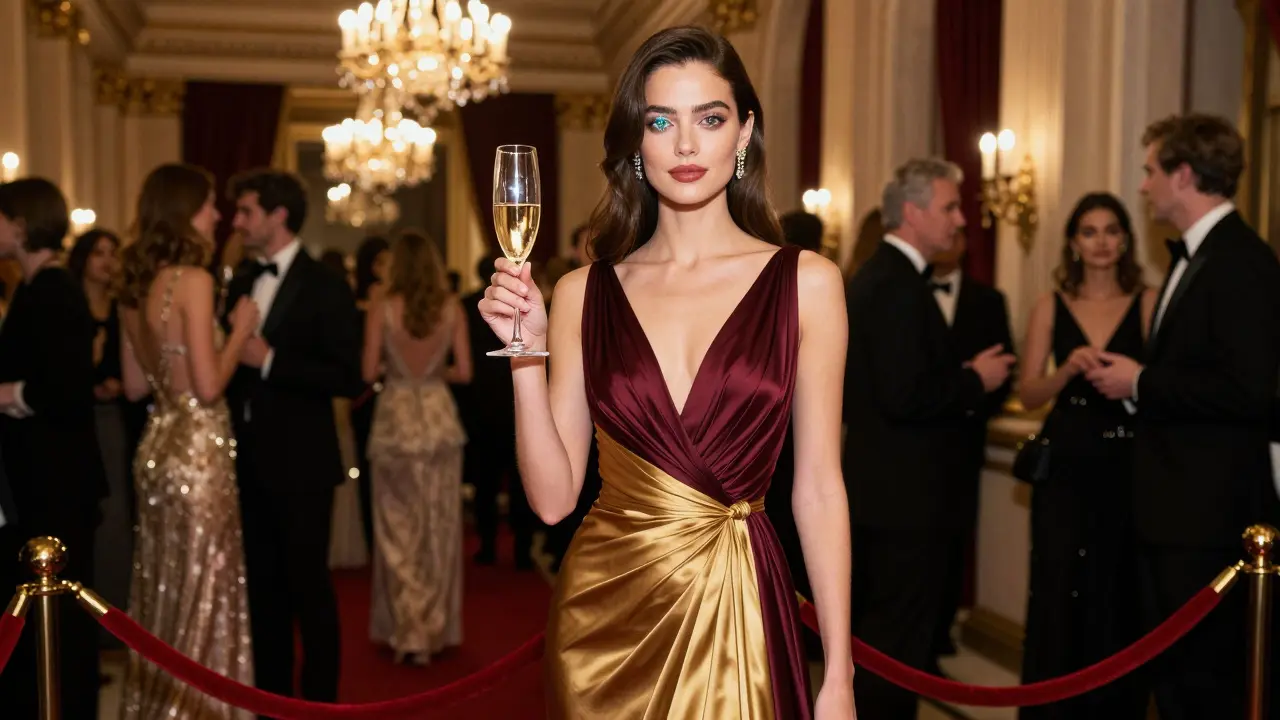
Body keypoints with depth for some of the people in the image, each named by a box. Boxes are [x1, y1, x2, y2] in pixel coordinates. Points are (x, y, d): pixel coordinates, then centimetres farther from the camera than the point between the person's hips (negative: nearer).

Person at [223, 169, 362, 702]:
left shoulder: (325, 287, -10)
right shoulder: (241, 285, 11)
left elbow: (347, 378, -17)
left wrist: (270, 360, -21)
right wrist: (232, 355, 0)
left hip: (300, 463, -6)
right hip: (250, 460, 7)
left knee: (308, 587, 3)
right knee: (263, 587, 14)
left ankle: (319, 701, 17)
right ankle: (271, 697, 27)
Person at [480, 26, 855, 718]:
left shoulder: (804, 282, -4)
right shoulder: (584, 293, 0)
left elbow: (818, 487, -3)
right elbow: (553, 496, -1)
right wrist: (527, 352, -13)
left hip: (739, 610, -1)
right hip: (605, 611, 1)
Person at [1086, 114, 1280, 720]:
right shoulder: (1190, 256, 15)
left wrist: (1141, 383, -16)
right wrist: (1131, 380, 2)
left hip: (1209, 511, -10)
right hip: (1170, 507, 10)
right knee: (1168, 670, 18)